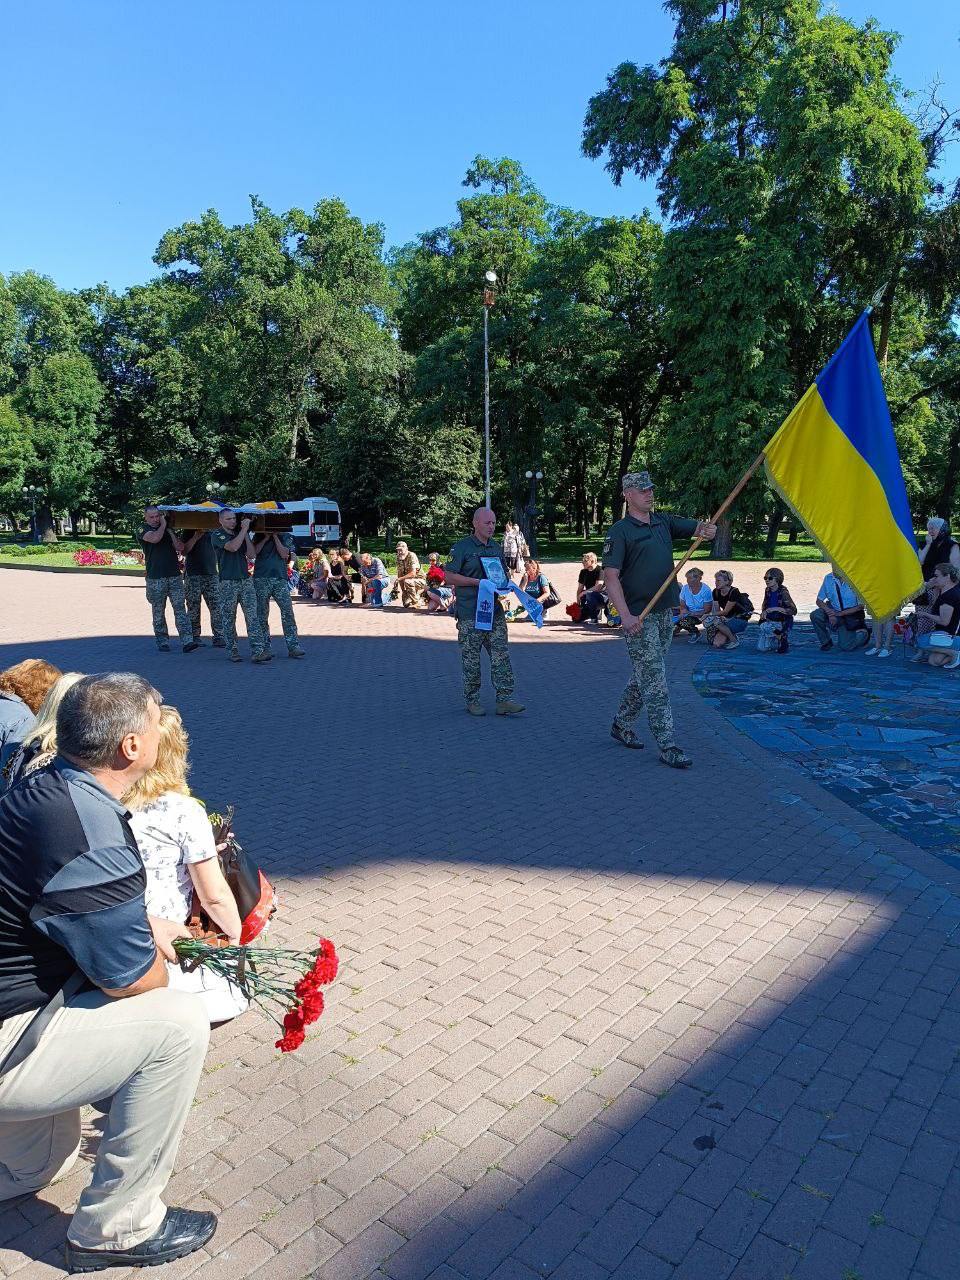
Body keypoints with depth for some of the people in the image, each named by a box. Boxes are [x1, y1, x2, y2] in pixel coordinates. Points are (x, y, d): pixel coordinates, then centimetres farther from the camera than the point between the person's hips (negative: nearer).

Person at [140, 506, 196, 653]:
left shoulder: (168, 529, 16)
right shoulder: (144, 530, 1)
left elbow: (180, 547, 6)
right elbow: (155, 538, -22)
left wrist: (170, 532, -4)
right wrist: (163, 525, -5)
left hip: (174, 576, 3)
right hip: (155, 578, -3)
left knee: (180, 608, -6)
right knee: (158, 612, 4)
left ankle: (187, 642, -12)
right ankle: (163, 642, 14)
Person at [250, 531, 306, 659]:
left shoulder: (286, 536, 12)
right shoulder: (259, 536, 16)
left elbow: (284, 554, -4)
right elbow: (254, 552, -1)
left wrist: (275, 536, -1)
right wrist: (266, 538, -1)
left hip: (280, 578, -1)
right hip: (261, 579, 1)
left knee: (288, 612, -10)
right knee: (261, 615, 1)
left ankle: (293, 647, -6)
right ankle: (264, 648, 7)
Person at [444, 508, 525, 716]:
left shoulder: (497, 548, 15)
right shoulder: (461, 547, -3)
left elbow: (505, 572, 26)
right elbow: (448, 576, -9)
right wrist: (477, 582, -16)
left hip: (495, 611, 5)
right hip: (470, 614, -5)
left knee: (501, 656, 0)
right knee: (471, 659, 2)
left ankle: (504, 701, 3)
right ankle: (472, 701, 15)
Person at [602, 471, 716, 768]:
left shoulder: (664, 522, 12)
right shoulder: (620, 531, -9)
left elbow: (697, 527, 7)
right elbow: (610, 576, -16)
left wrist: (707, 529, -19)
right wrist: (625, 616, -25)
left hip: (665, 613, 7)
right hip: (638, 617, -7)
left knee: (644, 676, 17)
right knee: (655, 681, -7)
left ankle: (621, 725, 33)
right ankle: (667, 746, -2)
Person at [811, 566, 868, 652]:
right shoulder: (828, 579, -8)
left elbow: (861, 606, -13)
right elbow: (819, 601, -1)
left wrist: (839, 614, -21)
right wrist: (830, 613, -20)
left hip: (851, 616, -4)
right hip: (834, 612, 4)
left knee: (845, 647, -13)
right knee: (815, 615, -25)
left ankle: (862, 635, 20)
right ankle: (826, 641, -3)